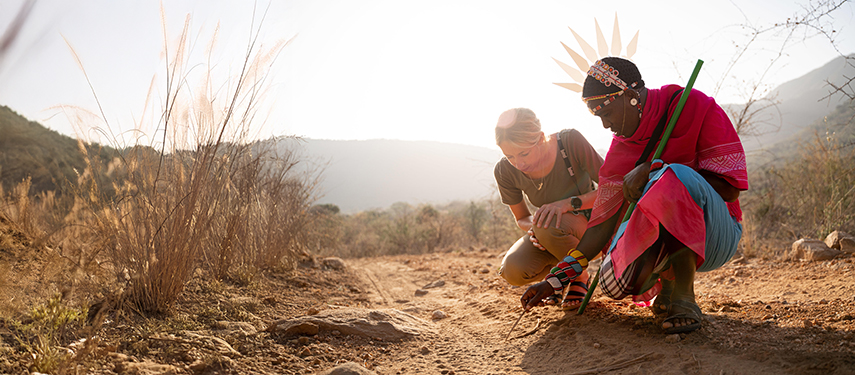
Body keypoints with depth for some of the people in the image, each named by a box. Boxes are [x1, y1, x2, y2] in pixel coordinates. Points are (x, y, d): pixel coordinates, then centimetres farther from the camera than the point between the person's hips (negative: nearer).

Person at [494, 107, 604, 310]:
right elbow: (521, 218, 0)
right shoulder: (505, 171, -15)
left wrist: (569, 203, -36)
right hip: (549, 235, 3)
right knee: (513, 270, -25)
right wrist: (533, 226, -24)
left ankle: (579, 276, -5)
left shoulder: (570, 141, -26)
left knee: (548, 225, -36)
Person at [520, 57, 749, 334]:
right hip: (662, 241, 4)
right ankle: (666, 279, 7)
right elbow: (603, 223, 0)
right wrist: (557, 279, -6)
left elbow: (729, 188, -17)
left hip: (718, 237, -3)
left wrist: (654, 170, -24)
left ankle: (683, 295, -20)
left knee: (675, 179, -34)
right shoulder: (620, 150, 2)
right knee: (614, 284, -26)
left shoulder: (694, 106, -10)